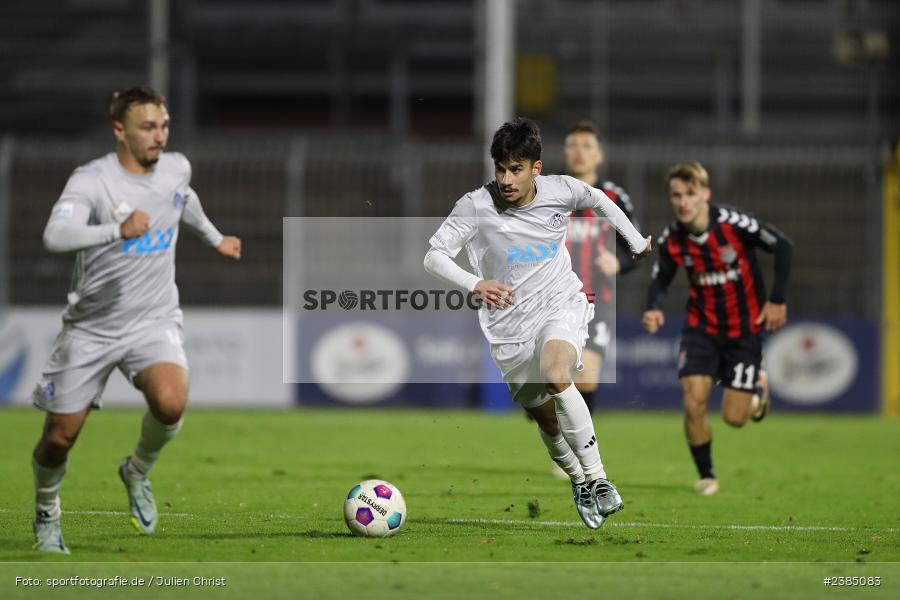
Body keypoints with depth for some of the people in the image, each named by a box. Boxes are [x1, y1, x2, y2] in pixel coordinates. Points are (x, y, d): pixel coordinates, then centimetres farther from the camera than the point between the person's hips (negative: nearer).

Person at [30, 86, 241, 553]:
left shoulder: (176, 168, -1)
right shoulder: (91, 180, -18)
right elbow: (55, 235, -37)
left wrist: (215, 239, 40)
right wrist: (118, 230, -50)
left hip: (154, 322, 2)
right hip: (91, 327, -2)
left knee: (171, 403, -28)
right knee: (60, 438, 2)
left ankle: (138, 473, 4)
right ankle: (46, 515, 34)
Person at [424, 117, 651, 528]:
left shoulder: (561, 190, -9)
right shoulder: (476, 206, -15)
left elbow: (598, 200, 14)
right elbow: (434, 256, -17)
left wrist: (636, 241, 24)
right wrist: (474, 283, -34)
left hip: (562, 307, -1)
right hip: (510, 322, 1)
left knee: (556, 378, -32)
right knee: (548, 422, 8)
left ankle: (598, 479, -25)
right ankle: (579, 481, 38)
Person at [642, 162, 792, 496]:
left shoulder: (734, 224, -22)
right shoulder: (672, 241, -11)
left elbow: (783, 247, -12)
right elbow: (660, 281, 0)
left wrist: (778, 301, -11)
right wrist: (653, 309, -23)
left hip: (745, 328, -2)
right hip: (702, 327, 2)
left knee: (734, 418, -2)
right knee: (693, 403, -14)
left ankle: (758, 388, 35)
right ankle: (706, 476, 8)